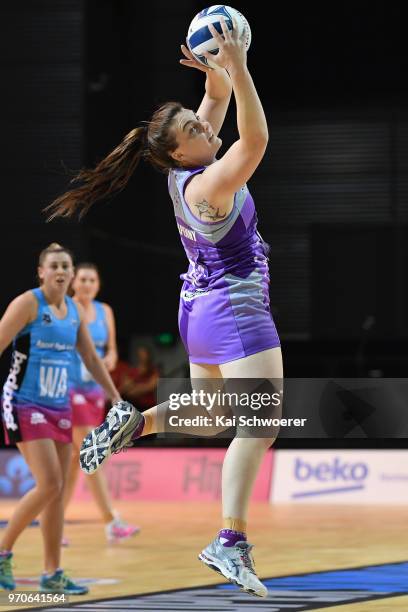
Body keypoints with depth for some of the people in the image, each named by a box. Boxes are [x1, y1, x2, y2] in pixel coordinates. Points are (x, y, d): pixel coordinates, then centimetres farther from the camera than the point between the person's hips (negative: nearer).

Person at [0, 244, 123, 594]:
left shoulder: (75, 311, 10)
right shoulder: (28, 303, -10)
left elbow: (92, 360, 19)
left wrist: (117, 401, 19)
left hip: (60, 408, 7)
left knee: (58, 491, 5)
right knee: (50, 485, -16)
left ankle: (53, 575, 10)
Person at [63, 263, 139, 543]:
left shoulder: (105, 312, 11)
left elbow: (112, 350, 16)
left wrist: (110, 360, -6)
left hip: (95, 390, 7)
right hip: (69, 388, -7)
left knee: (75, 458, 9)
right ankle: (112, 523, -15)